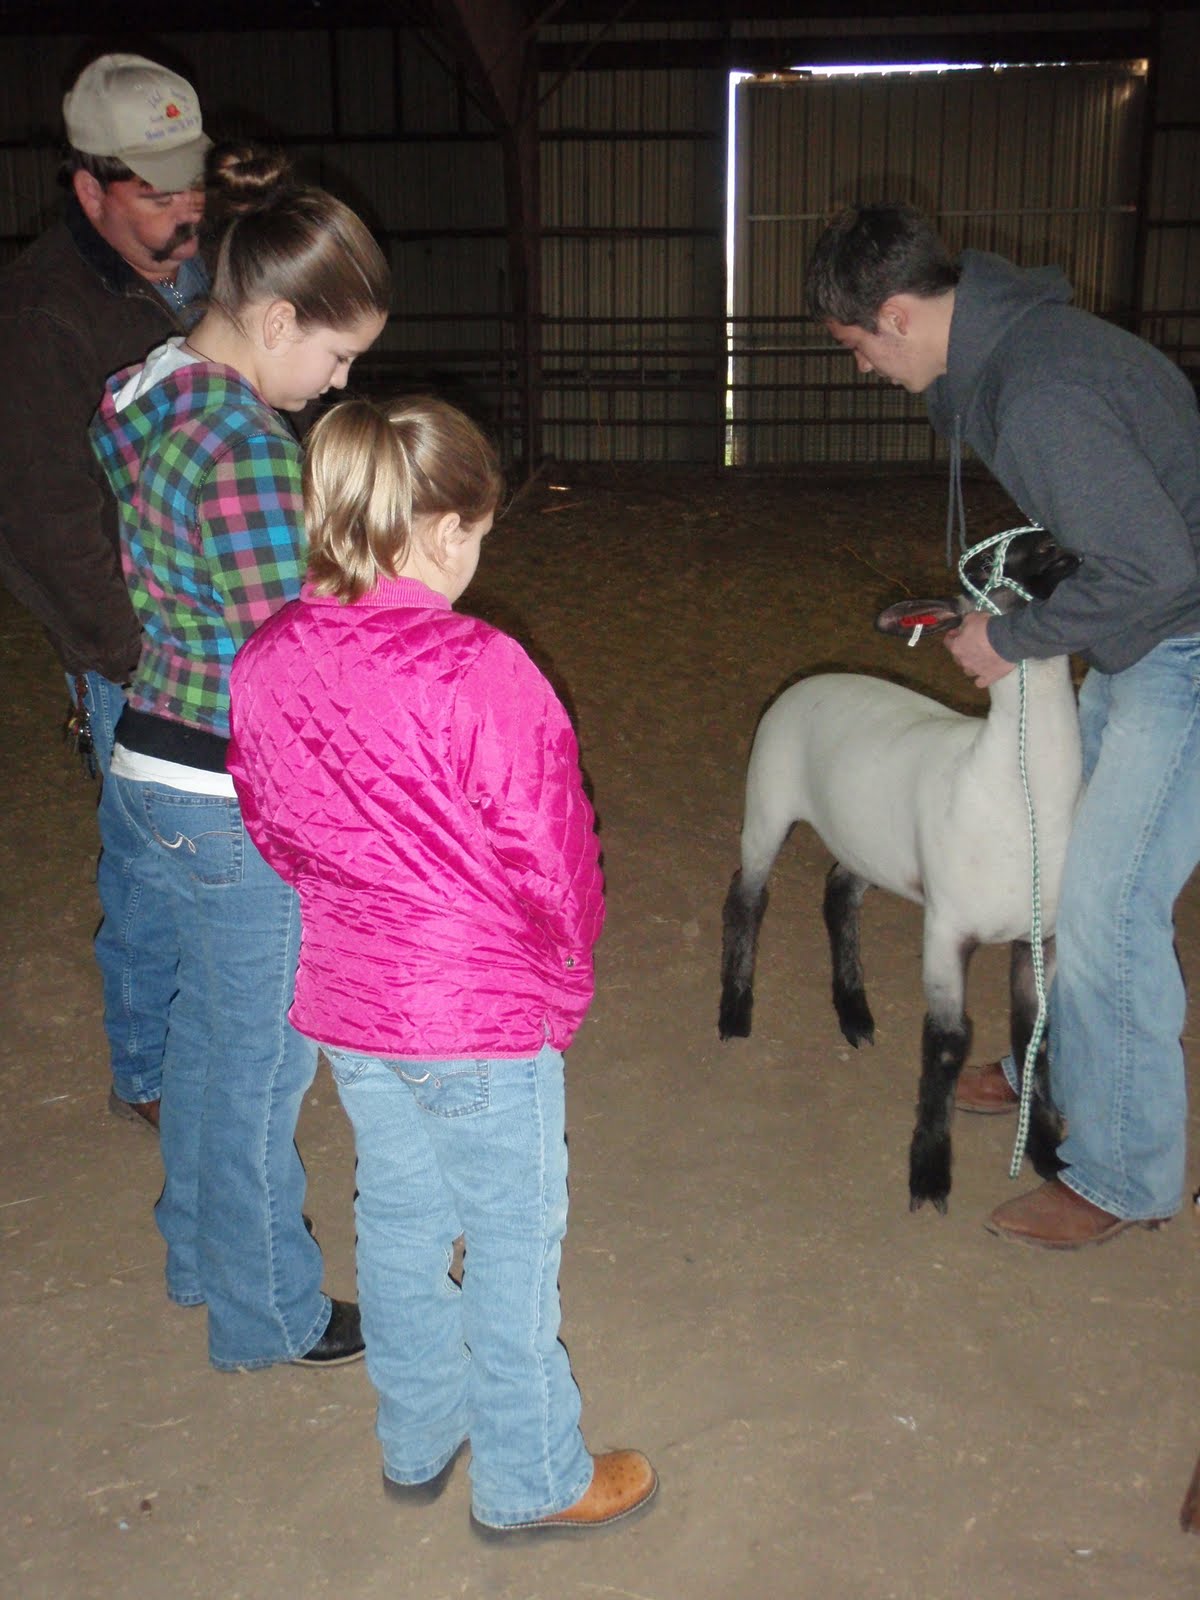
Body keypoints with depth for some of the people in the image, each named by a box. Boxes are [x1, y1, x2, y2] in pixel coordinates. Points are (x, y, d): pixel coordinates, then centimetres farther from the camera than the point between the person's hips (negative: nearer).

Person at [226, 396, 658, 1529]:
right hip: (484, 1015, -6)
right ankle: (530, 1481, 31)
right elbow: (548, 854, -18)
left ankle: (418, 1441, 43)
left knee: (397, 1217, 23)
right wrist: (565, 965, 2)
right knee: (513, 1237, 12)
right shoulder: (478, 670, -25)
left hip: (342, 1002, 7)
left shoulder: (266, 661, -5)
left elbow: (271, 827, 7)